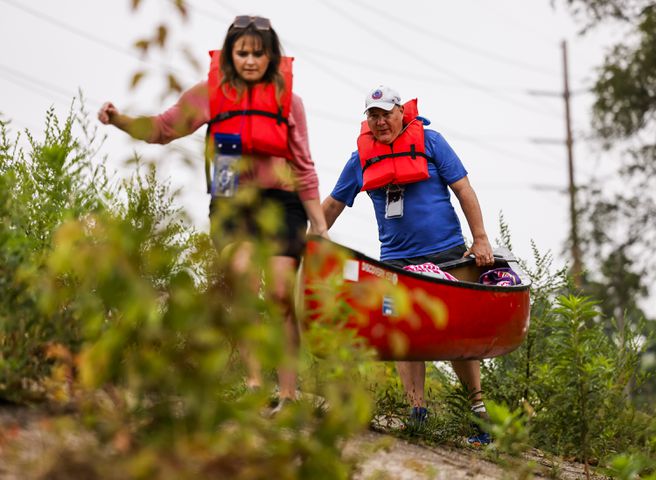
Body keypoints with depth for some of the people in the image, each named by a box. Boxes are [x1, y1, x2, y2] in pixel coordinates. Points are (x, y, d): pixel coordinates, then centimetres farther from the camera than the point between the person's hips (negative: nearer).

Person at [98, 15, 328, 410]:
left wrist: (319, 224, 6)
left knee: (282, 293, -10)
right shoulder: (212, 92, 5)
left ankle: (288, 393, -6)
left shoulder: (287, 99, 5)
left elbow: (304, 169, 8)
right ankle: (254, 380, -21)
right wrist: (119, 120, -15)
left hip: (280, 203, 0)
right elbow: (163, 128, 2)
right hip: (231, 203, 0)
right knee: (242, 276, -23)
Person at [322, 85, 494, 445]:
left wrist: (480, 239, -6)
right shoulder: (362, 158, 8)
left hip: (447, 253, -3)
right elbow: (334, 203, 19)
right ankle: (417, 413, -3)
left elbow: (463, 189, 0)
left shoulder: (429, 142, 0)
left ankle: (478, 407, 10)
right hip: (397, 261, 3)